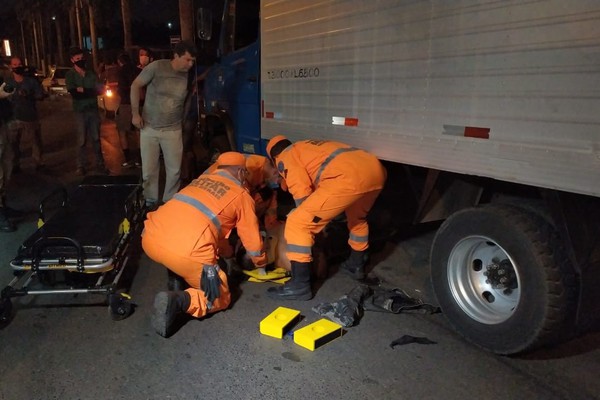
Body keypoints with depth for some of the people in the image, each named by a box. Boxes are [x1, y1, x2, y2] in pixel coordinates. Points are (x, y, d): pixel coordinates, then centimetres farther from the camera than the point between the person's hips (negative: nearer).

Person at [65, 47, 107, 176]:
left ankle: (100, 164, 13)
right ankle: (81, 166, 8)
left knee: (96, 138, 7)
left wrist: (83, 90, -12)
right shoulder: (70, 75, -2)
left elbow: (100, 90, -4)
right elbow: (74, 93, -15)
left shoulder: (91, 73, 7)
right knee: (82, 140, 1)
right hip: (80, 111, -2)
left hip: (94, 110, 2)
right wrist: (90, 92, -11)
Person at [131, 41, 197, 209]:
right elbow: (135, 86, -4)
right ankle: (151, 202, 25)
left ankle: (170, 202, 23)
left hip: (173, 130, 2)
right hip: (149, 128, -1)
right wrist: (135, 113, -8)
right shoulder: (157, 67, -12)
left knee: (174, 170, 3)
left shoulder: (188, 76, -3)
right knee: (149, 170, 6)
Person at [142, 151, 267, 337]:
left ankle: (176, 277, 19)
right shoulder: (242, 195, 11)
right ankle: (178, 300, -12)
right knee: (220, 298, 14)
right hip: (186, 252, -6)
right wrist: (261, 263, 40)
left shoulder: (201, 179, 26)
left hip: (150, 239, 7)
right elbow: (252, 240, 18)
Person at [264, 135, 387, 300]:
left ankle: (299, 285, 5)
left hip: (349, 177, -9)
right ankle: (356, 265, 50)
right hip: (376, 169, 9)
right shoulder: (307, 146, 39)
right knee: (357, 217, 37)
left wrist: (300, 216, 21)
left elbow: (302, 193, 3)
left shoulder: (285, 158, 15)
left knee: (297, 224, 0)